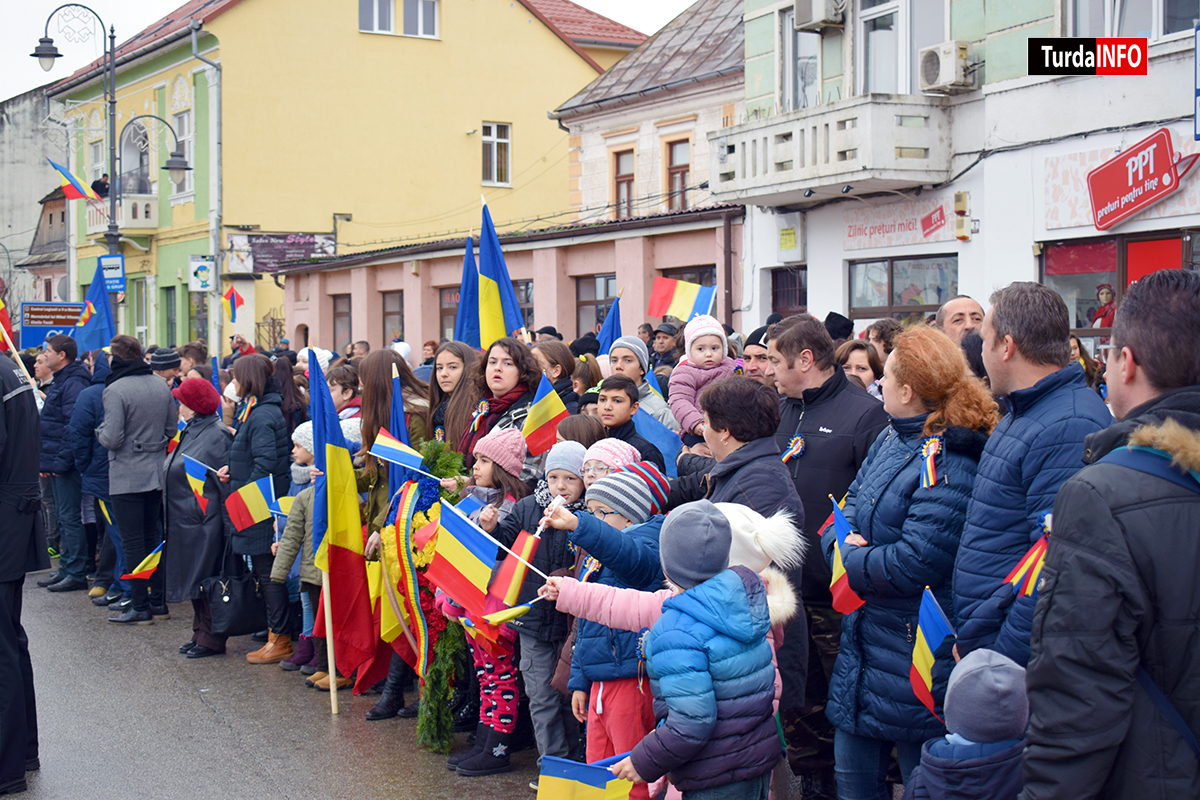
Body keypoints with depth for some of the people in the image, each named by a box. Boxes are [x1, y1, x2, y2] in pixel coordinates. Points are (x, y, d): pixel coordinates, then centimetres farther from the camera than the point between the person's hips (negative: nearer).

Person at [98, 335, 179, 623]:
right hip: (157, 473, 6)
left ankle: (140, 607, 2)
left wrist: (100, 430, 3)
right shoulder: (161, 386, 4)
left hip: (127, 477, -6)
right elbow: (172, 429, 9)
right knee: (152, 537, 16)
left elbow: (112, 439, -18)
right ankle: (158, 602, 20)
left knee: (132, 542, -1)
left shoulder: (115, 390, -15)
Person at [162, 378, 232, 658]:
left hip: (204, 521, -10)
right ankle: (200, 633, 23)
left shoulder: (216, 436, -16)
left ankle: (211, 639, 3)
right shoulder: (192, 432, 14)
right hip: (186, 521, 10)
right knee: (194, 579, 14)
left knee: (206, 579, -4)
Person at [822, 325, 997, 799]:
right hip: (861, 635, 9)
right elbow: (850, 507, 12)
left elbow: (912, 565, -27)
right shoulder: (892, 439, 6)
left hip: (913, 652, -9)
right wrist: (840, 541, -10)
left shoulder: (947, 466, -23)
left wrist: (851, 561, -13)